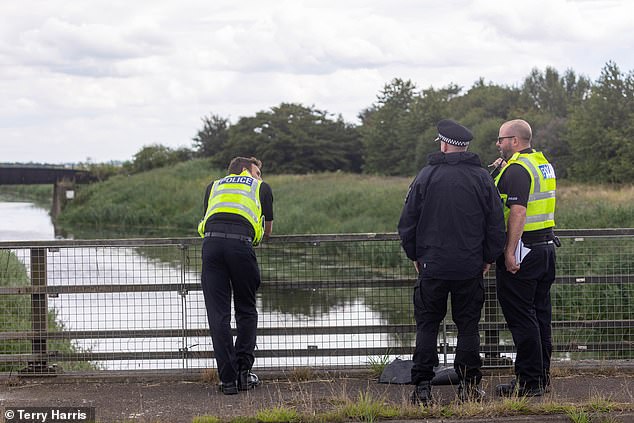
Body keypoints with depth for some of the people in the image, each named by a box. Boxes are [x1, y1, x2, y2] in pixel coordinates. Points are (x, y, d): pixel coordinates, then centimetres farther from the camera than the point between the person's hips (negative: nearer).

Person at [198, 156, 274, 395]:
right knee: (246, 311, 15)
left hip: (211, 241, 2)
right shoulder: (262, 188, 25)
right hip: (241, 243, -2)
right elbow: (267, 230, 29)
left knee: (218, 314, 4)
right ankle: (243, 371, 10)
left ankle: (228, 379, 2)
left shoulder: (214, 186, 31)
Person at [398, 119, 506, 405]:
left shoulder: (427, 176, -3)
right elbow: (496, 223, 2)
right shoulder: (482, 177, 0)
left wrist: (414, 255, 13)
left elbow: (407, 222, 0)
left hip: (432, 265, -1)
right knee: (468, 325, 9)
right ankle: (469, 385, 8)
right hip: (471, 268, 1)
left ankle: (422, 387, 2)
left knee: (427, 325, 6)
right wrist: (488, 258, 13)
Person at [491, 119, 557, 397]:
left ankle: (528, 382, -3)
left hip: (522, 250, -10)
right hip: (546, 246, 10)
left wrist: (509, 252, -25)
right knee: (540, 314, 14)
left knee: (521, 317, -5)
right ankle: (542, 376, 19)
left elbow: (518, 211, -24)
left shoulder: (516, 169, -15)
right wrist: (500, 171, 15)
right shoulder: (543, 164, 15)